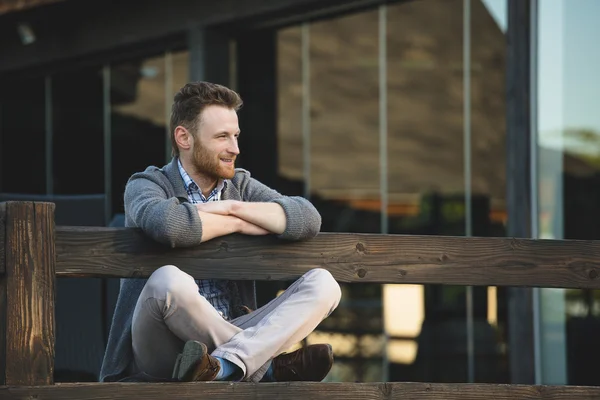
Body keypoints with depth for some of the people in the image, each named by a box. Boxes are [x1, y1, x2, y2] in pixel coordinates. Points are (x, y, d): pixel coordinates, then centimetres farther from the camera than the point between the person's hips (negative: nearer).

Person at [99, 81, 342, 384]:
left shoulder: (240, 186, 17)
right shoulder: (146, 185, 0)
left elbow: (308, 219, 0)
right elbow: (167, 223, -26)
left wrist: (233, 207, -9)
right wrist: (239, 223, -10)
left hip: (227, 333, 5)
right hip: (163, 354, -5)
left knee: (323, 284, -12)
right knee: (168, 281, -37)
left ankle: (223, 366, -34)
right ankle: (267, 366, -22)